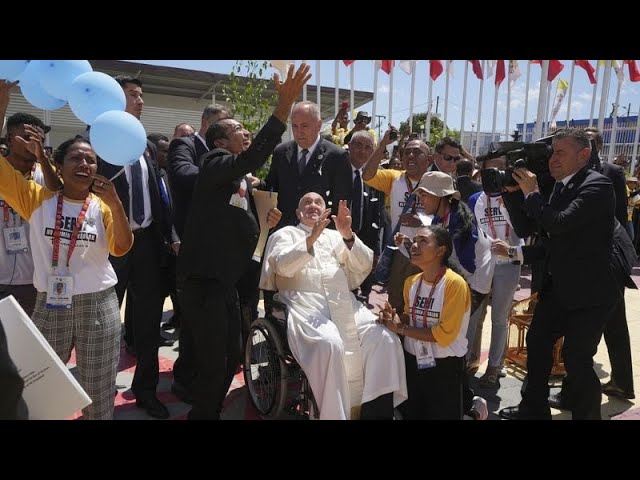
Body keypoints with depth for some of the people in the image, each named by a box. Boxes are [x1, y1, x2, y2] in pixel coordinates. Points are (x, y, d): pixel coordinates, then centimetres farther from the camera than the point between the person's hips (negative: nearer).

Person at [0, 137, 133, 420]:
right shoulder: (37, 198, 1)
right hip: (49, 307, 1)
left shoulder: (102, 206, 1)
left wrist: (115, 204, -26)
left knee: (98, 394, 14)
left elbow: (121, 248, -12)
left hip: (98, 307, 0)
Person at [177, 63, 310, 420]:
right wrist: (285, 104, -35)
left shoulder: (243, 182, 16)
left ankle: (210, 413, 34)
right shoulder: (215, 164, -9)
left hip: (226, 277, 9)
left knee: (232, 356, 16)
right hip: (203, 278, -9)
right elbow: (252, 159, -31)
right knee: (213, 362, -4)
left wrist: (266, 222, 4)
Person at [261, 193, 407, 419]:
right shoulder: (286, 234, 15)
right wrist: (311, 239, -18)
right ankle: (333, 414, -21)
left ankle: (378, 409, -12)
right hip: (305, 304, -4)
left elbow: (364, 266, 12)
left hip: (344, 304, 4)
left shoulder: (335, 236, 25)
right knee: (329, 344, -33)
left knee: (385, 339, -18)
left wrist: (348, 235, -3)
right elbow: (283, 266, -5)